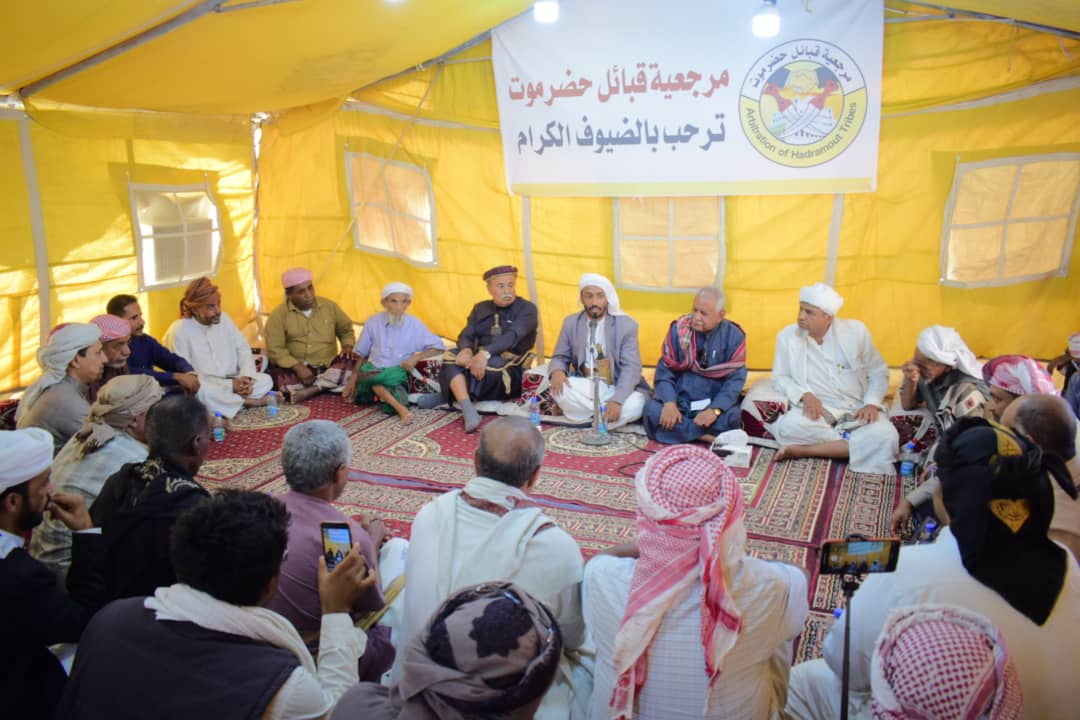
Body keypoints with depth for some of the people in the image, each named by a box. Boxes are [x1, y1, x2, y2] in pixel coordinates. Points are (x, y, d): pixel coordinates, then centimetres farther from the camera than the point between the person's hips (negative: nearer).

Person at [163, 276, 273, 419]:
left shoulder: (223, 319, 0)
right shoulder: (179, 332, -18)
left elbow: (243, 349, 6)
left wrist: (246, 377, -15)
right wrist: (229, 385, -24)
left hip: (231, 383, 5)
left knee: (265, 380, -10)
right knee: (202, 392, -39)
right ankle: (246, 401, -19)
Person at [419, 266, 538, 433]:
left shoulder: (527, 309, -3)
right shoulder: (480, 309, 14)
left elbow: (512, 336, -20)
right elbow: (466, 336, 2)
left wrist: (485, 353, -38)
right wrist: (466, 350, -25)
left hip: (510, 373, -4)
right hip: (481, 363, 5)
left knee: (493, 364, -38)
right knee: (451, 356, -24)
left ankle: (446, 396, -20)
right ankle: (469, 412, -37)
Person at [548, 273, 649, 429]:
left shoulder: (626, 324, -8)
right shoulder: (571, 323, 2)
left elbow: (631, 367, -15)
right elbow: (560, 357, 7)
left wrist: (616, 400, -31)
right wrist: (557, 371, -21)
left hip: (616, 389, -1)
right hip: (585, 389, 1)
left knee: (634, 405, -33)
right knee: (559, 389, -30)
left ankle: (586, 415, -12)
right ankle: (603, 413, -13)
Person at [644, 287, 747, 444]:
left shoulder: (734, 336, -4)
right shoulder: (678, 329, -3)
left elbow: (736, 378, -9)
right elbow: (665, 371, -3)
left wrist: (715, 410, -26)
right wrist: (669, 403, -22)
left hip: (714, 403, -1)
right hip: (680, 401, 1)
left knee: (729, 417, -34)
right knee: (652, 410, -29)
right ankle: (707, 436, -24)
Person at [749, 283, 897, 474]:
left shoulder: (856, 331, -1)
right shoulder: (787, 336, -2)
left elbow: (878, 372, 7)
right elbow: (780, 378, 4)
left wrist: (872, 404, -11)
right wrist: (804, 395, -16)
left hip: (858, 410, 1)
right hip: (816, 410, 0)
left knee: (885, 436, -31)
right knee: (790, 426, -35)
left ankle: (804, 450, -25)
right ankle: (855, 444, -17)